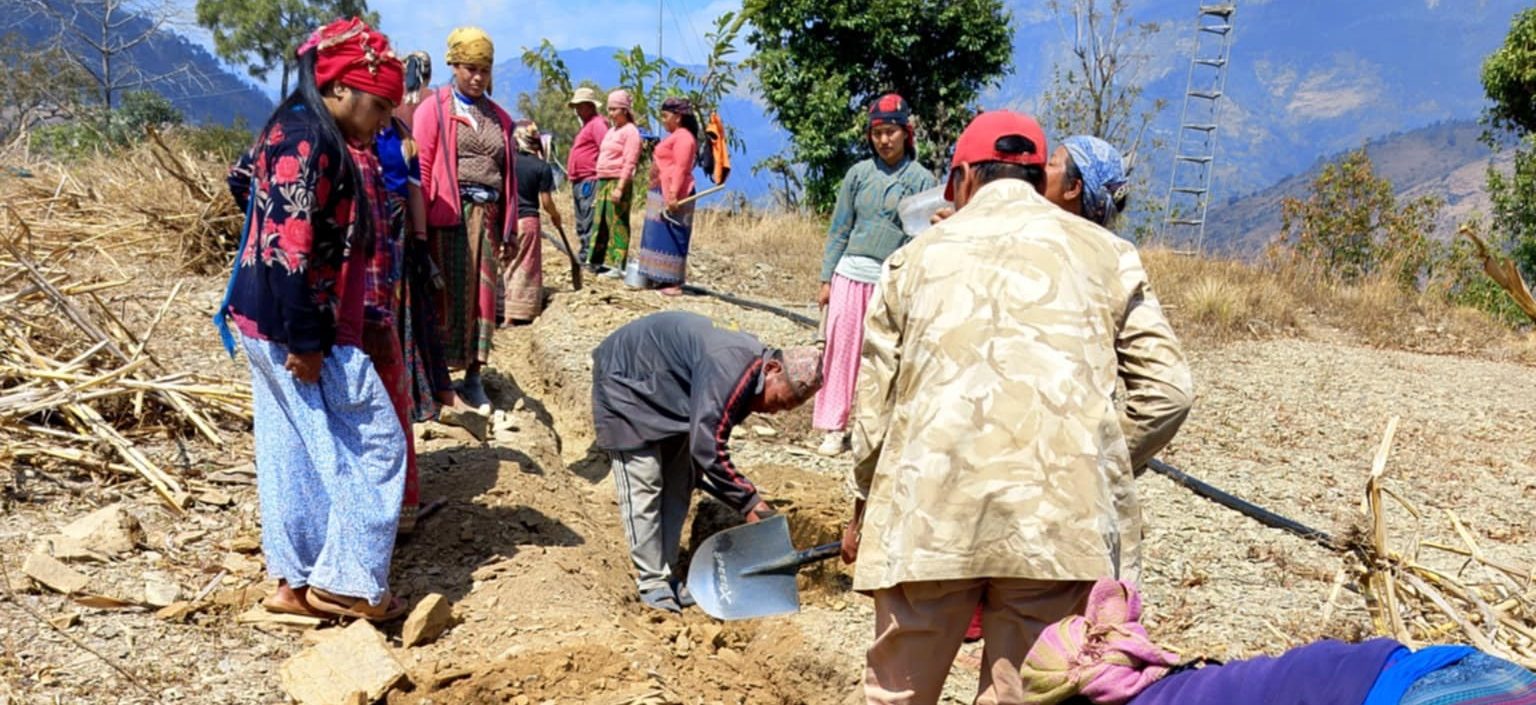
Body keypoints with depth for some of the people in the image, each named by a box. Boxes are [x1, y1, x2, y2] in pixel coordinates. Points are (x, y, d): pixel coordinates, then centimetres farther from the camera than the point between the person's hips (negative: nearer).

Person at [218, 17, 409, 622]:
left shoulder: (312, 136, 10)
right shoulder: (306, 140, -19)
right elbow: (286, 248, -25)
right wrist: (306, 341, -23)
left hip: (274, 323, 10)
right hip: (294, 328, -10)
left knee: (294, 452, 14)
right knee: (374, 443, -2)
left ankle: (296, 581, 24)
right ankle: (347, 582, 6)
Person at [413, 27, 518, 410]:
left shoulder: (499, 117, 16)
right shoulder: (434, 108, 1)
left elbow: (508, 172, 16)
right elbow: (421, 168, -5)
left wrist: (509, 224, 11)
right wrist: (422, 223, -11)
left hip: (488, 214, 5)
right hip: (450, 214, -5)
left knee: (483, 293, 7)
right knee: (448, 292, -2)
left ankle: (473, 376, 16)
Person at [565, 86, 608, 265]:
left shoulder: (597, 123, -7)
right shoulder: (586, 125, 24)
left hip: (589, 181, -11)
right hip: (579, 181, 11)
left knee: (588, 222, -13)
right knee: (581, 223, 13)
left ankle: (588, 256, -13)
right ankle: (583, 255, 18)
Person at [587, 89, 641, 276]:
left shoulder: (630, 131, -7)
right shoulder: (612, 131, 20)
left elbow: (629, 163, -14)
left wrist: (620, 188, -20)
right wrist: (600, 182, 15)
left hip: (618, 182, -9)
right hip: (603, 181, 9)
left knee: (617, 224, -7)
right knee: (600, 223, 9)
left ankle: (618, 265, -5)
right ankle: (597, 261, 15)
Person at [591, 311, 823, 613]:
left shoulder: (751, 367, -6)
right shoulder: (728, 371, -36)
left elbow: (712, 441, 5)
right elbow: (707, 449, -37)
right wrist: (748, 501, -29)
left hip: (666, 392, 9)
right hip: (625, 379, -9)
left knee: (678, 484, 6)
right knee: (643, 485, -11)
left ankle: (667, 575, 14)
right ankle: (652, 583, -3)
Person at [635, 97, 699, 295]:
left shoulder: (683, 137, -11)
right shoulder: (674, 137, 21)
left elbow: (681, 168, -20)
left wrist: (673, 195, -27)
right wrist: (654, 192, 23)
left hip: (672, 195, -10)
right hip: (662, 194, 10)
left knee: (671, 237, -10)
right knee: (660, 237, 10)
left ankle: (675, 283, -8)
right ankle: (664, 279, 15)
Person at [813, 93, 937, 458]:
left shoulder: (922, 180, 2)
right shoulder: (859, 174, 8)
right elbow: (839, 229, 9)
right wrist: (826, 279, 5)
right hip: (850, 275, 2)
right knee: (841, 349, 1)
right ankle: (833, 427, 7)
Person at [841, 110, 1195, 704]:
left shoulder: (920, 255, 13)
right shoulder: (1104, 254, 11)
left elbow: (875, 403, 13)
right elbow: (1166, 390, 4)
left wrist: (863, 507, 26)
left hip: (928, 512, 1)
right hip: (1061, 516, 0)